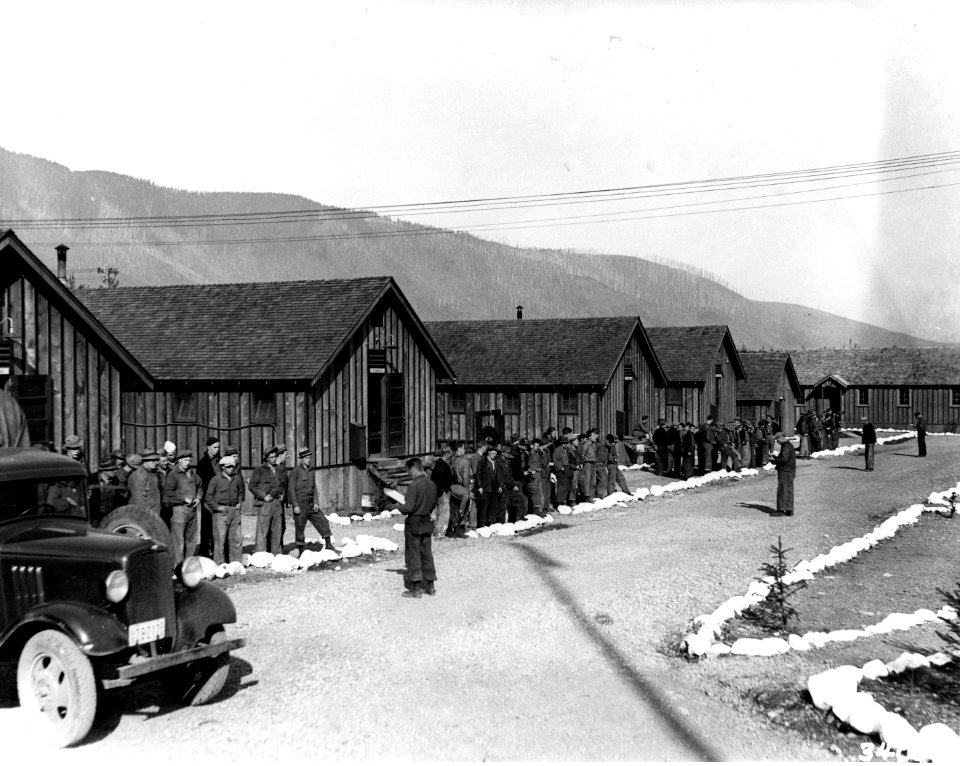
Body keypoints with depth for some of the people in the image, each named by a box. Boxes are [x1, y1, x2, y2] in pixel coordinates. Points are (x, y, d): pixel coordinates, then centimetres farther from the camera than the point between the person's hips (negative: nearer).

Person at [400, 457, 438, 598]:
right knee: (427, 554, 14)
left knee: (413, 555, 2)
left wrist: (400, 508, -2)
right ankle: (430, 586, 20)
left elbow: (408, 508, -21)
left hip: (414, 523, -7)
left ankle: (416, 588, 5)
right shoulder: (431, 484, 2)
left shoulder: (414, 485, -20)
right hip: (427, 522, 7)